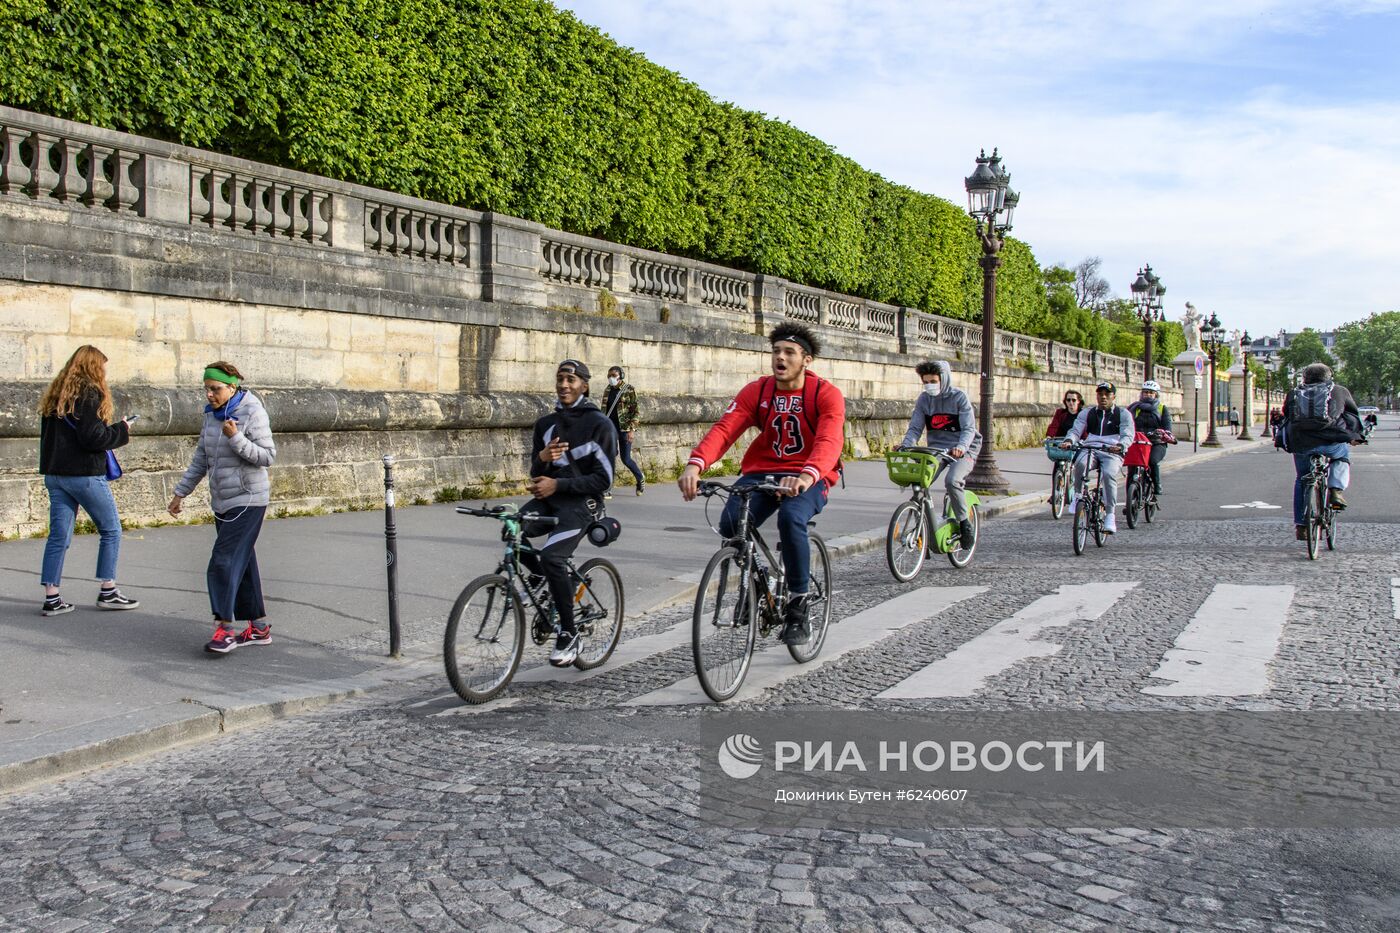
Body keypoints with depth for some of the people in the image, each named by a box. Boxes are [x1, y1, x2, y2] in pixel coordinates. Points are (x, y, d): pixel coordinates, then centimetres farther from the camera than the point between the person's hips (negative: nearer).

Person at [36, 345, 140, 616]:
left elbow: (49, 435, 16)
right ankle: (108, 591, 10)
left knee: (59, 536, 8)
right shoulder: (89, 393, -12)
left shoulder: (55, 393, 13)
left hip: (54, 474, 8)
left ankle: (51, 598, 8)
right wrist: (121, 430, -5)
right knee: (111, 530, 7)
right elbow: (93, 437, -19)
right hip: (84, 474, -8)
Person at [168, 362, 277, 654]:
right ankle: (259, 627, 17)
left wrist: (236, 439, -25)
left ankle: (225, 628, -9)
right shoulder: (211, 414, 10)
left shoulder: (252, 412, -12)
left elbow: (268, 456, -15)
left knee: (225, 562, -13)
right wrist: (180, 493, 17)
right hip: (222, 501, 8)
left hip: (247, 501, -8)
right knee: (242, 564, 10)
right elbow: (201, 459, 17)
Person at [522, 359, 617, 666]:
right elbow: (536, 474, 14)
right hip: (549, 498, 5)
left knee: (552, 557, -28)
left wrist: (558, 484, -17)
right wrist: (542, 458, -10)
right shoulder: (545, 424, 12)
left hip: (580, 502, -5)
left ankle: (569, 633, -9)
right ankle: (542, 575, 8)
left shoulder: (599, 424, -5)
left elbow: (603, 479, -9)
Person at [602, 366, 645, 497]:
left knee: (625, 459, 2)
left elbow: (635, 411, -9)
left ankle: (640, 479, 30)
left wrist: (632, 430, -17)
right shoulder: (608, 390, 9)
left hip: (624, 429, -4)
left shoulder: (629, 390, -6)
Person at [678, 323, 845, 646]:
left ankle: (797, 609, -16)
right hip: (761, 472, 3)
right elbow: (724, 429, -16)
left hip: (809, 479, -3)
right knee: (731, 524, -25)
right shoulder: (756, 391, -1)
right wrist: (695, 464, -36)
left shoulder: (826, 394, -10)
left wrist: (807, 475, -50)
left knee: (791, 518, -35)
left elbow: (830, 440, -28)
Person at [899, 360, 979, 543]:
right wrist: (905, 445, -20)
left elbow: (969, 429, -14)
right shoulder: (924, 399, 4)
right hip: (936, 449, 4)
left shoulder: (959, 397, -8)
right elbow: (915, 428, 1)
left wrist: (961, 447, -34)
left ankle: (964, 522, -10)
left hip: (962, 451, -4)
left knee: (952, 480, -31)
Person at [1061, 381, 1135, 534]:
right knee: (1080, 463, -35)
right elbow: (1076, 430, 9)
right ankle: (1078, 497, -16)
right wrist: (1069, 441, -16)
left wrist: (1120, 446, -24)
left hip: (1112, 452, -2)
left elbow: (1128, 435, -1)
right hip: (1090, 449, 2)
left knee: (1109, 474, -33)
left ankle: (1110, 515, -28)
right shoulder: (1087, 413, 19)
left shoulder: (1123, 414, 11)